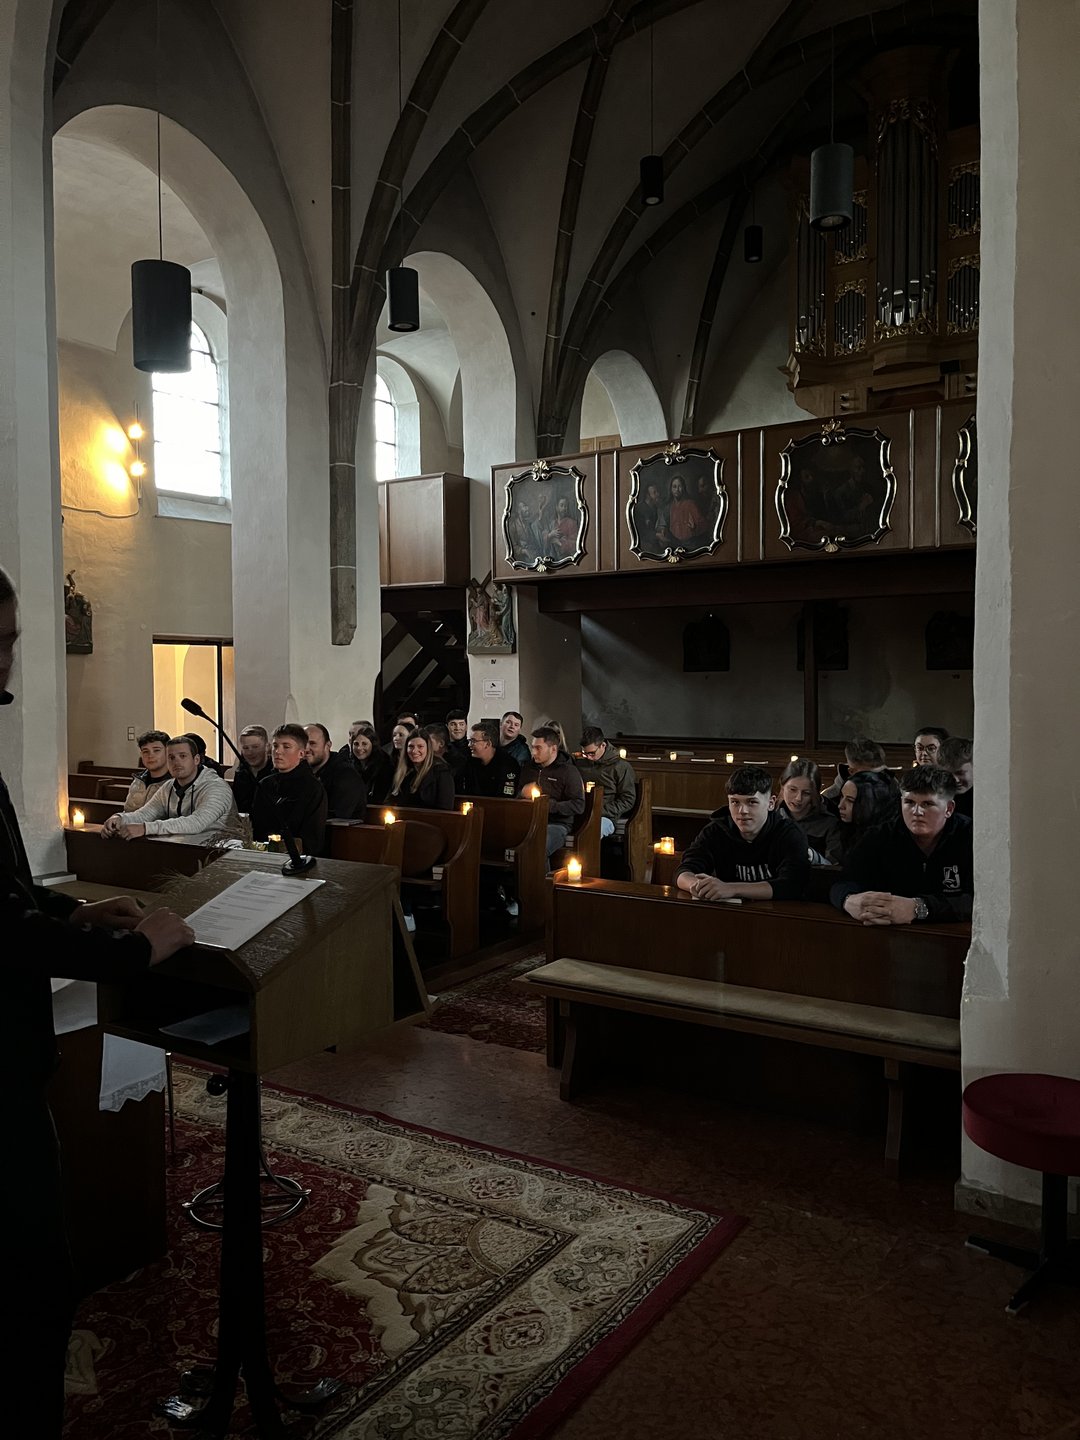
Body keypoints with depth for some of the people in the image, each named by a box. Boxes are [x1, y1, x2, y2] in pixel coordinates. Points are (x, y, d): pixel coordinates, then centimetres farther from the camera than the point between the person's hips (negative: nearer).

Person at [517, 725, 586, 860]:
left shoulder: (569, 771, 0)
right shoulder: (528, 768, 19)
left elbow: (579, 806, -7)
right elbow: (517, 795, 33)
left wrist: (549, 805, -15)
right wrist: (523, 792, 8)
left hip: (557, 824, -5)